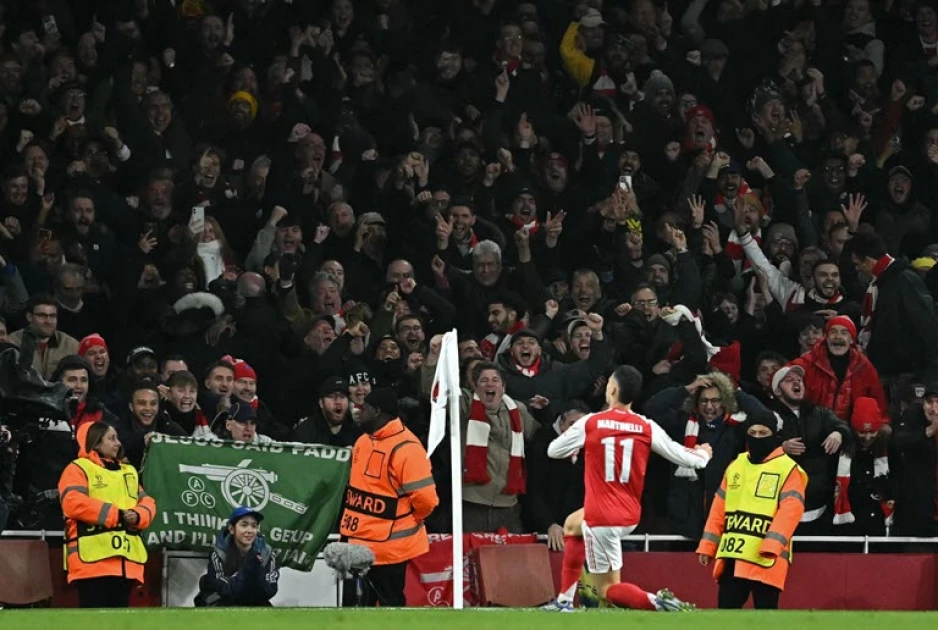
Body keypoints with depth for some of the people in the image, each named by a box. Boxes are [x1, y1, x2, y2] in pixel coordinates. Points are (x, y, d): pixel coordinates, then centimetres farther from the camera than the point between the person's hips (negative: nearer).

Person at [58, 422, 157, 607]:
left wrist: (137, 516, -8)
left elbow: (147, 503, 17)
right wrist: (116, 515, -15)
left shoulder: (129, 472, 25)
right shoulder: (78, 469, 2)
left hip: (126, 561, 7)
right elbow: (73, 502, -14)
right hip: (93, 559, -7)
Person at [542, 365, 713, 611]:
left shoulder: (590, 423, -11)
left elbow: (554, 451, 1)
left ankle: (657, 602, -26)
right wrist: (703, 454, 26)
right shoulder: (647, 427, -5)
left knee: (607, 590, 2)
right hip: (630, 516, 6)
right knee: (572, 525, 35)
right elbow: (682, 456, 2)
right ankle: (564, 601, 35)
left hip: (601, 518, -6)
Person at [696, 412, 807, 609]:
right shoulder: (735, 466, 16)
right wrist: (707, 545, 14)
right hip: (731, 555, 6)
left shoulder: (788, 469, -4)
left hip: (765, 559, -6)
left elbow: (790, 510, -15)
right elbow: (719, 508, 19)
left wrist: (772, 545, -26)